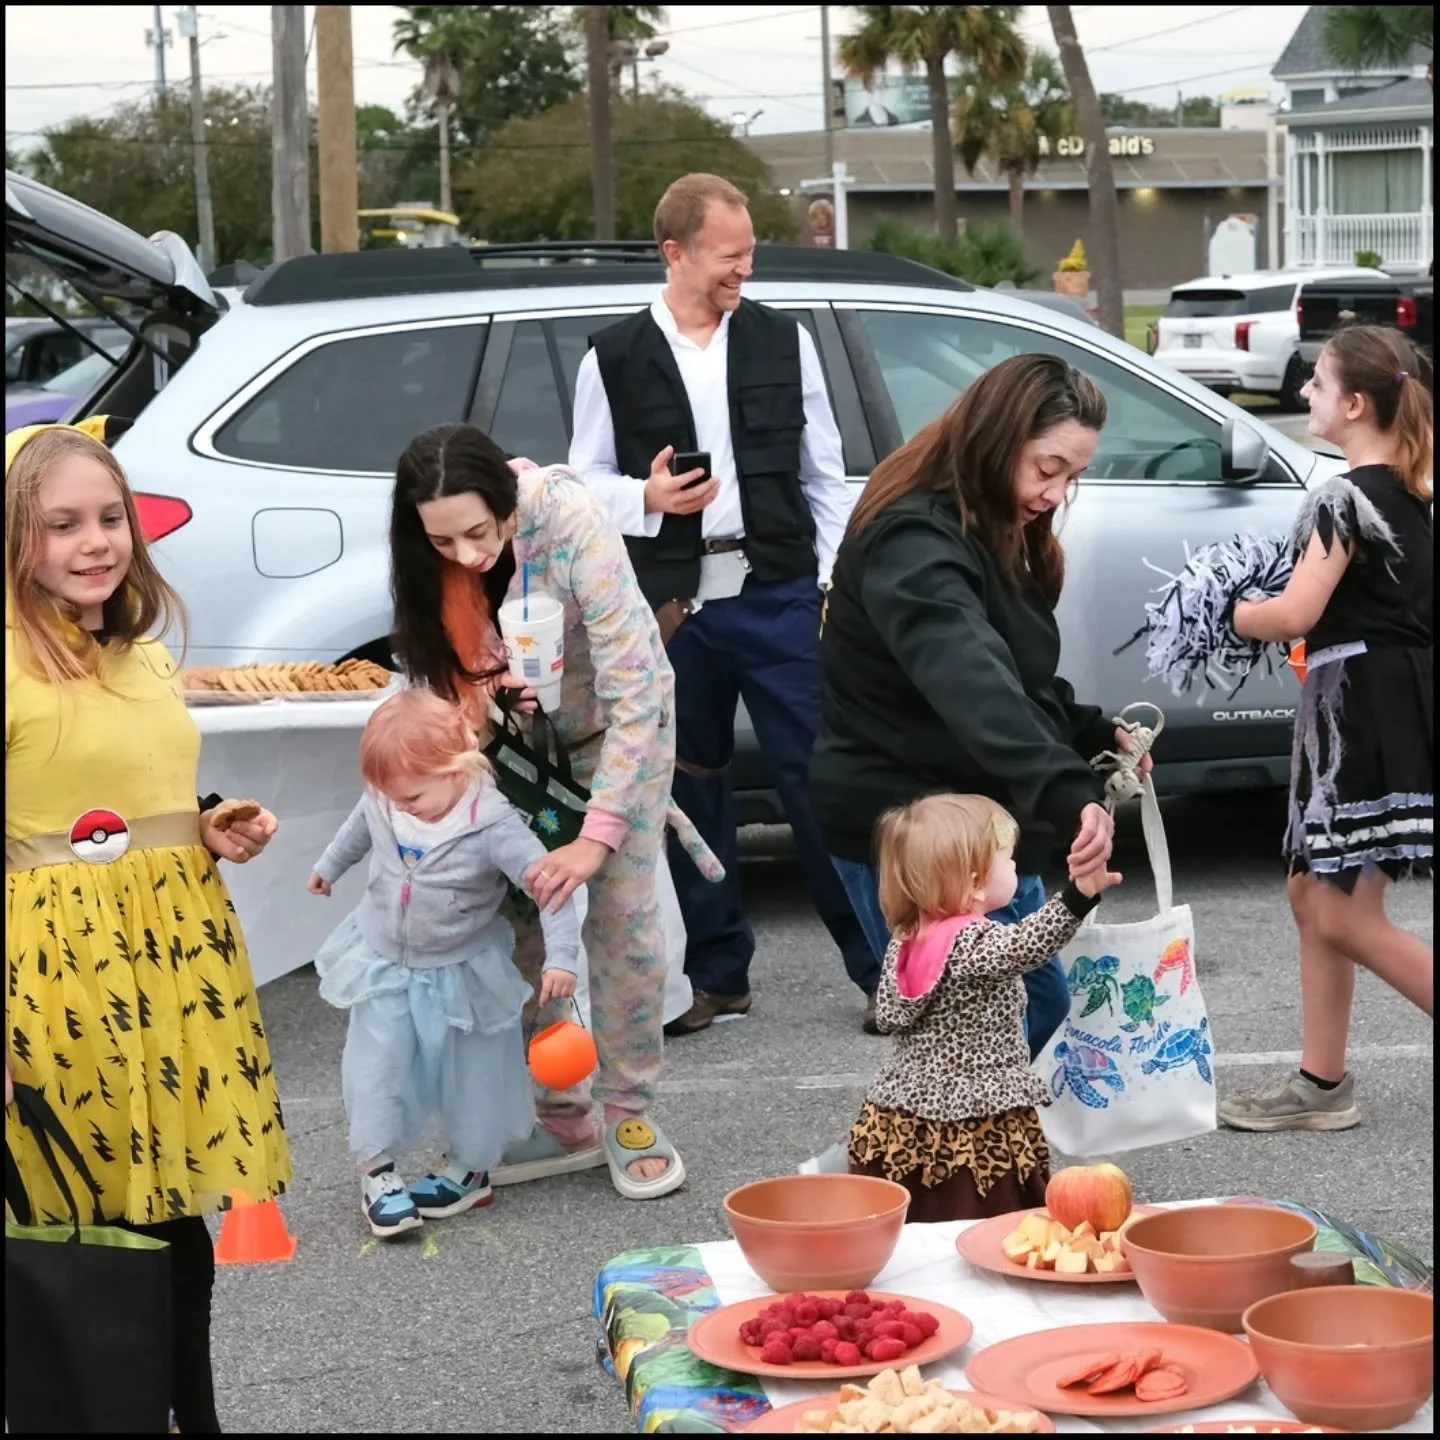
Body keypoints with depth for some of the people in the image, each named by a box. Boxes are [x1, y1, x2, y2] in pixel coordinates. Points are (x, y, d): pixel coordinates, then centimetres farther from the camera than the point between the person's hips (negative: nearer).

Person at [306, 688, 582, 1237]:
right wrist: (327, 867, 28)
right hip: (383, 964, 3)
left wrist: (559, 957, -39)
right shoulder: (382, 803, -15)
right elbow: (358, 828, 10)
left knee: (473, 1071, 10)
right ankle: (377, 1168, 12)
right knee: (376, 1065, 0)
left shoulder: (493, 825, -30)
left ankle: (469, 1168, 27)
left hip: (462, 971, -3)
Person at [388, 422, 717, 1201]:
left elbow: (634, 692, -35)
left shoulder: (572, 524, -35)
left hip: (614, 718, -3)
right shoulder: (431, 559, -21)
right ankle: (562, 1120, 8)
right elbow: (446, 675, -6)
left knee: (621, 915, -9)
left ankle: (630, 1115, 6)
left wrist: (598, 836, -38)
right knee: (518, 920, -4)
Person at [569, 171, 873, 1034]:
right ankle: (716, 974, 20)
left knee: (820, 776, -2)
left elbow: (824, 475, 9)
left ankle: (880, 960, 7)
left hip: (780, 595, 0)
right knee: (691, 791, 9)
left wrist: (834, 576, 3)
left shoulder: (784, 341, 7)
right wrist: (647, 498, -12)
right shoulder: (614, 360, 3)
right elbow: (586, 477, 7)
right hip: (673, 605, 1)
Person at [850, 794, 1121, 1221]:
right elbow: (1026, 946, -38)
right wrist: (1080, 894, -50)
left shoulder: (907, 942, 6)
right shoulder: (972, 941, -18)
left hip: (901, 1122, 8)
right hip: (974, 1131, -8)